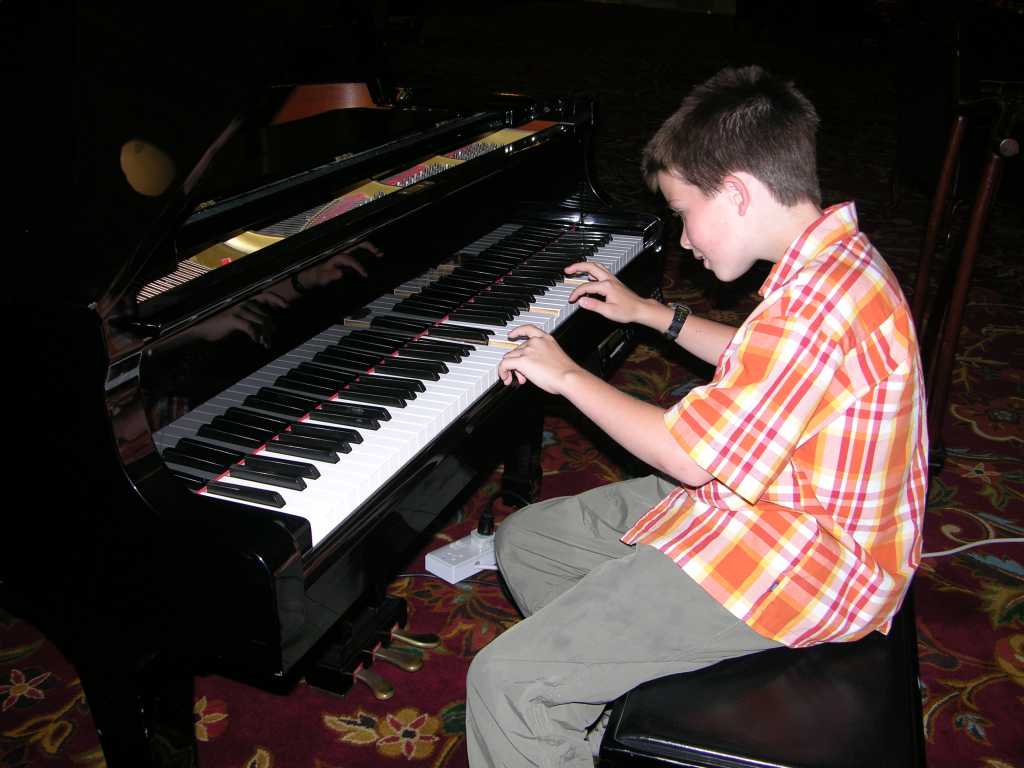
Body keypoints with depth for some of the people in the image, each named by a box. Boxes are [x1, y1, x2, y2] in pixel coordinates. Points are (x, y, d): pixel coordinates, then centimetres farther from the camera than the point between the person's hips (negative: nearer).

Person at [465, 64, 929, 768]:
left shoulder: (818, 303, -28)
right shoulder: (834, 259, 6)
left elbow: (686, 453, -24)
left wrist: (568, 375, -10)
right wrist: (649, 312, 27)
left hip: (797, 562, -11)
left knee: (504, 681, -19)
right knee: (522, 540, 14)